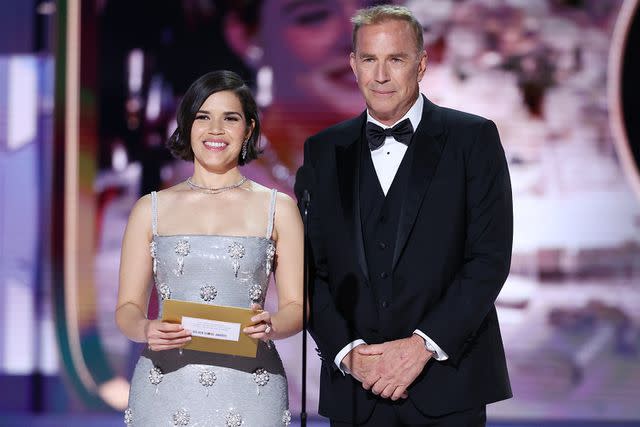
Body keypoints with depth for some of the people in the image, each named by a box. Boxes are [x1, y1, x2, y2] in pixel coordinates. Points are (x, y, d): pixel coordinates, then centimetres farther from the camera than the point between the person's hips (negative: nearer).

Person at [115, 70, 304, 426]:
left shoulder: (278, 209, 7)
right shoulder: (151, 209, 9)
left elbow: (296, 307, 4)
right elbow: (128, 308, 7)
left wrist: (270, 327, -18)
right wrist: (146, 330, -15)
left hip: (248, 389, -1)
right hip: (166, 391, 1)